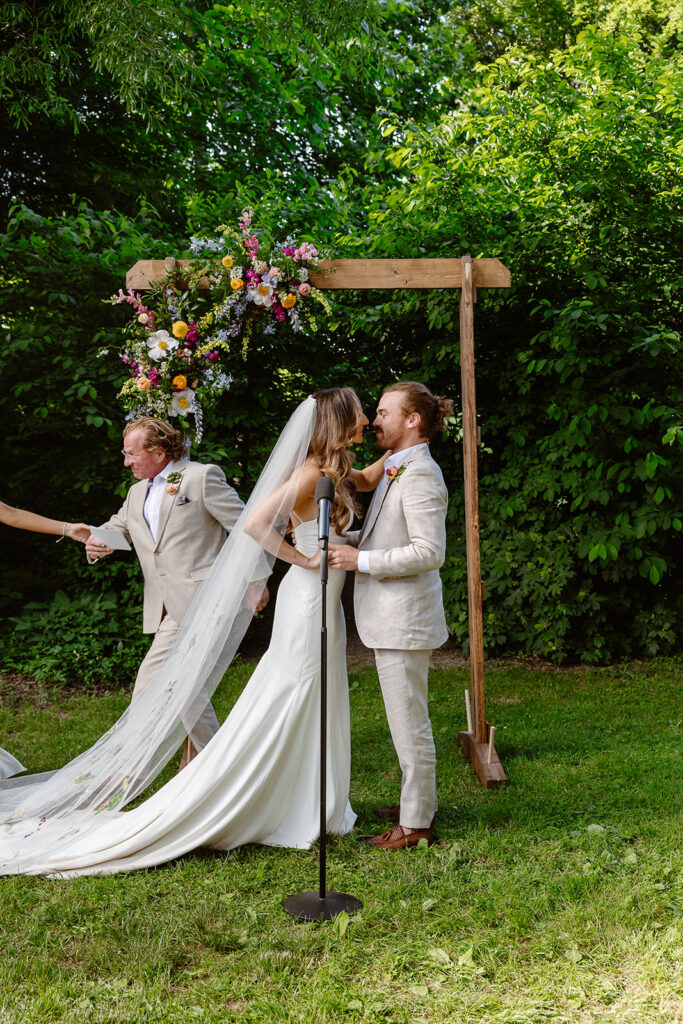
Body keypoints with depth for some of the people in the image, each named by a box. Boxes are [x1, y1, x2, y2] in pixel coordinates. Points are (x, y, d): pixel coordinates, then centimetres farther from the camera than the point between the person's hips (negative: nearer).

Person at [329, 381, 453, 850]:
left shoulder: (420, 474, -17)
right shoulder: (397, 470, 13)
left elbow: (429, 552, -24)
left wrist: (361, 560, -21)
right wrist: (342, 541, 9)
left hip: (404, 619, -10)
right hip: (392, 618, 10)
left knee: (409, 722, 2)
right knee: (407, 720, 21)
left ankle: (416, 823, 15)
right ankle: (417, 803, 36)